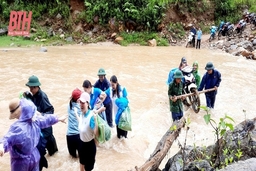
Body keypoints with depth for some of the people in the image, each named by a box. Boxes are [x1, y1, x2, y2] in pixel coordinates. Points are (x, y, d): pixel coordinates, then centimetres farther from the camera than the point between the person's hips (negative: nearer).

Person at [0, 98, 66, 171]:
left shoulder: (18, 127, -32)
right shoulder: (35, 119, -10)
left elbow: (8, 139, -47)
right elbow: (47, 119, 7)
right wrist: (58, 119, 25)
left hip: (21, 161, -6)